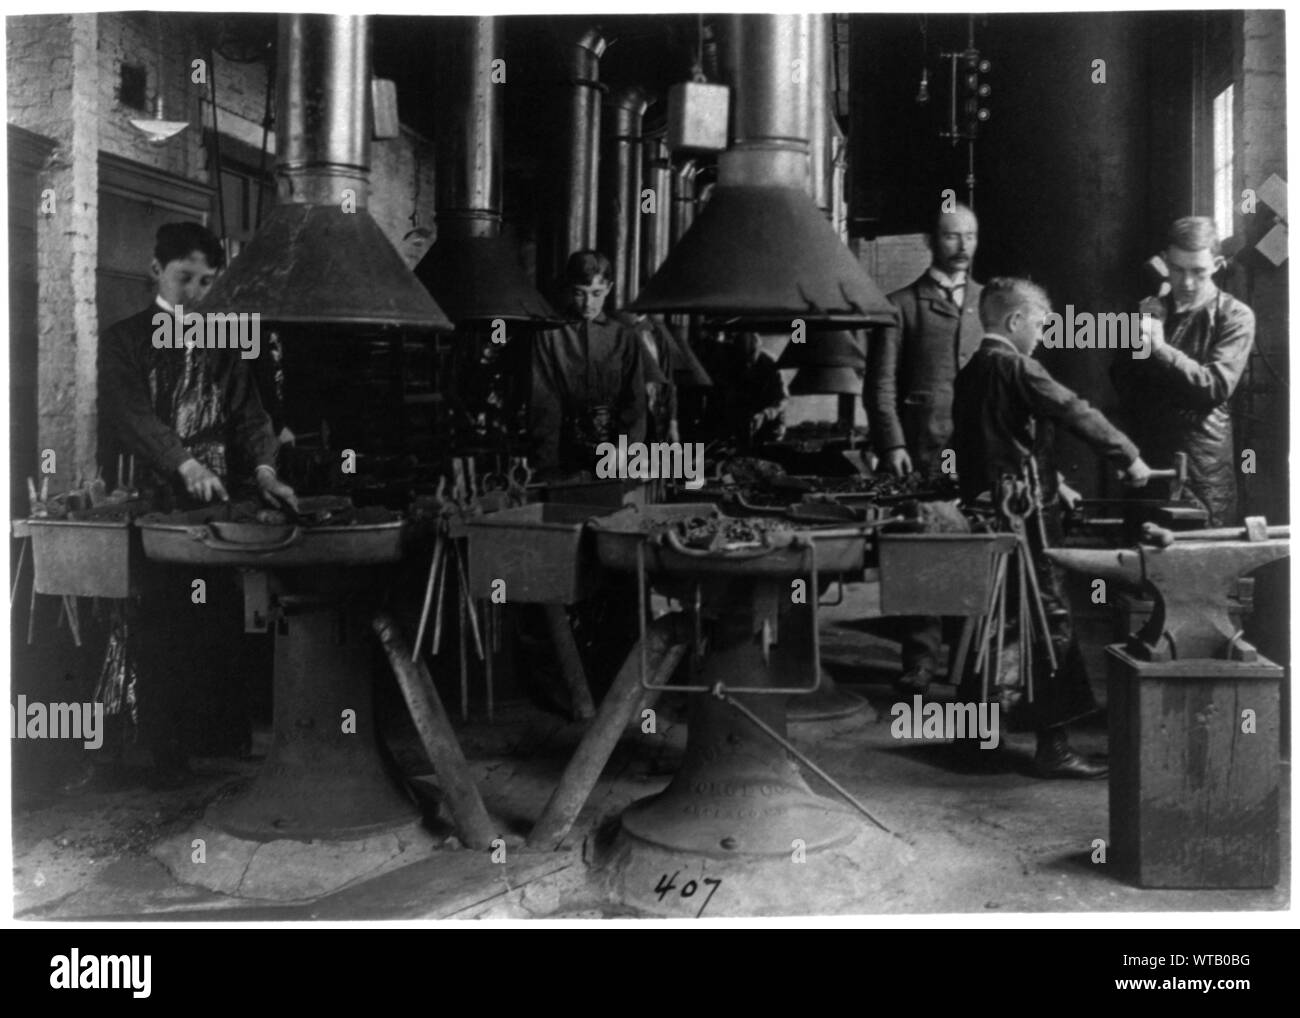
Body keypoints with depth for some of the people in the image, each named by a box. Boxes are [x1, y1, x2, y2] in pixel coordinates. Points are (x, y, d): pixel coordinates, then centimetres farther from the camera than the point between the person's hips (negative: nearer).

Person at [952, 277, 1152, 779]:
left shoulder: (969, 372, 14)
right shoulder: (1015, 366, -12)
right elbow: (1074, 412, -13)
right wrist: (1129, 457, -3)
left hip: (981, 508, 9)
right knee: (1052, 622, -6)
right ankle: (1053, 746, -5)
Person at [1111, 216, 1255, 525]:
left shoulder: (1235, 317, -2)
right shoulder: (1150, 311, 10)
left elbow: (1217, 387, -15)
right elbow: (1121, 385, 9)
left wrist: (1159, 349, -20)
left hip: (1203, 464, -3)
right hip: (1146, 455, 4)